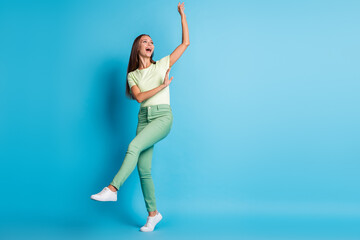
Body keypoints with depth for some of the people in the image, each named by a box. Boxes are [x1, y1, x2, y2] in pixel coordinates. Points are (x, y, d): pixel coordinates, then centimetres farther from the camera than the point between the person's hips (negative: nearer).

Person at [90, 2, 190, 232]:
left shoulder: (162, 65, 10)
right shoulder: (132, 75, 14)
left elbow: (186, 42, 8)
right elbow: (139, 97, -4)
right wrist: (162, 86, -12)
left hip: (163, 116, -3)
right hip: (144, 118, 3)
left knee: (134, 146, -28)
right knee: (143, 169, -3)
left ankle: (112, 189, -26)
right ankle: (153, 213, 9)